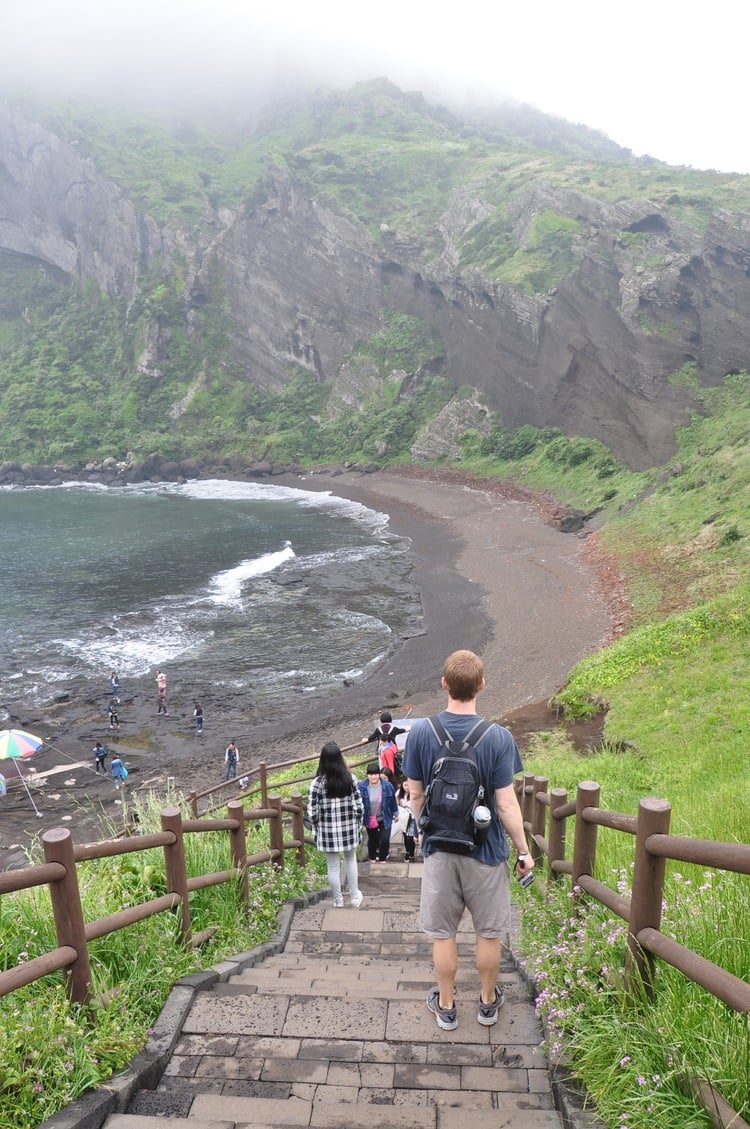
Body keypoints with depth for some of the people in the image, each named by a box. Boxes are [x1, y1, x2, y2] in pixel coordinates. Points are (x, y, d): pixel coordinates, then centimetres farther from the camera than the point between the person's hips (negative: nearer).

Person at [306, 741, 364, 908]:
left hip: (328, 831, -2)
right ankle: (355, 896, 29)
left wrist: (316, 829, 3)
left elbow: (312, 812, -13)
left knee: (333, 867, 12)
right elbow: (359, 806, -4)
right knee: (351, 860, 23)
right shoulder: (350, 779, -8)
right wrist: (357, 825, 10)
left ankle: (338, 901, 25)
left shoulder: (317, 783, -15)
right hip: (349, 829, 2)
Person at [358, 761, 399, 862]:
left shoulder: (387, 786, -18)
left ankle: (382, 858, 21)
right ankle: (372, 858, 44)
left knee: (385, 840, -6)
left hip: (385, 818, 0)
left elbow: (392, 800, -2)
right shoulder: (361, 786, -21)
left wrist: (395, 814, 8)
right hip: (370, 819, 0)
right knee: (372, 839, 17)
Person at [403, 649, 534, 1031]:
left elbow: (415, 793, -2)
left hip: (439, 847, 1)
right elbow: (506, 804, -15)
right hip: (485, 850, -1)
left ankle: (445, 1006, 33)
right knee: (489, 931, 20)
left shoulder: (420, 732, -13)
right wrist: (524, 850, -1)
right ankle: (488, 1002, 37)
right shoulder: (498, 737, -19)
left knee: (443, 932, 17)